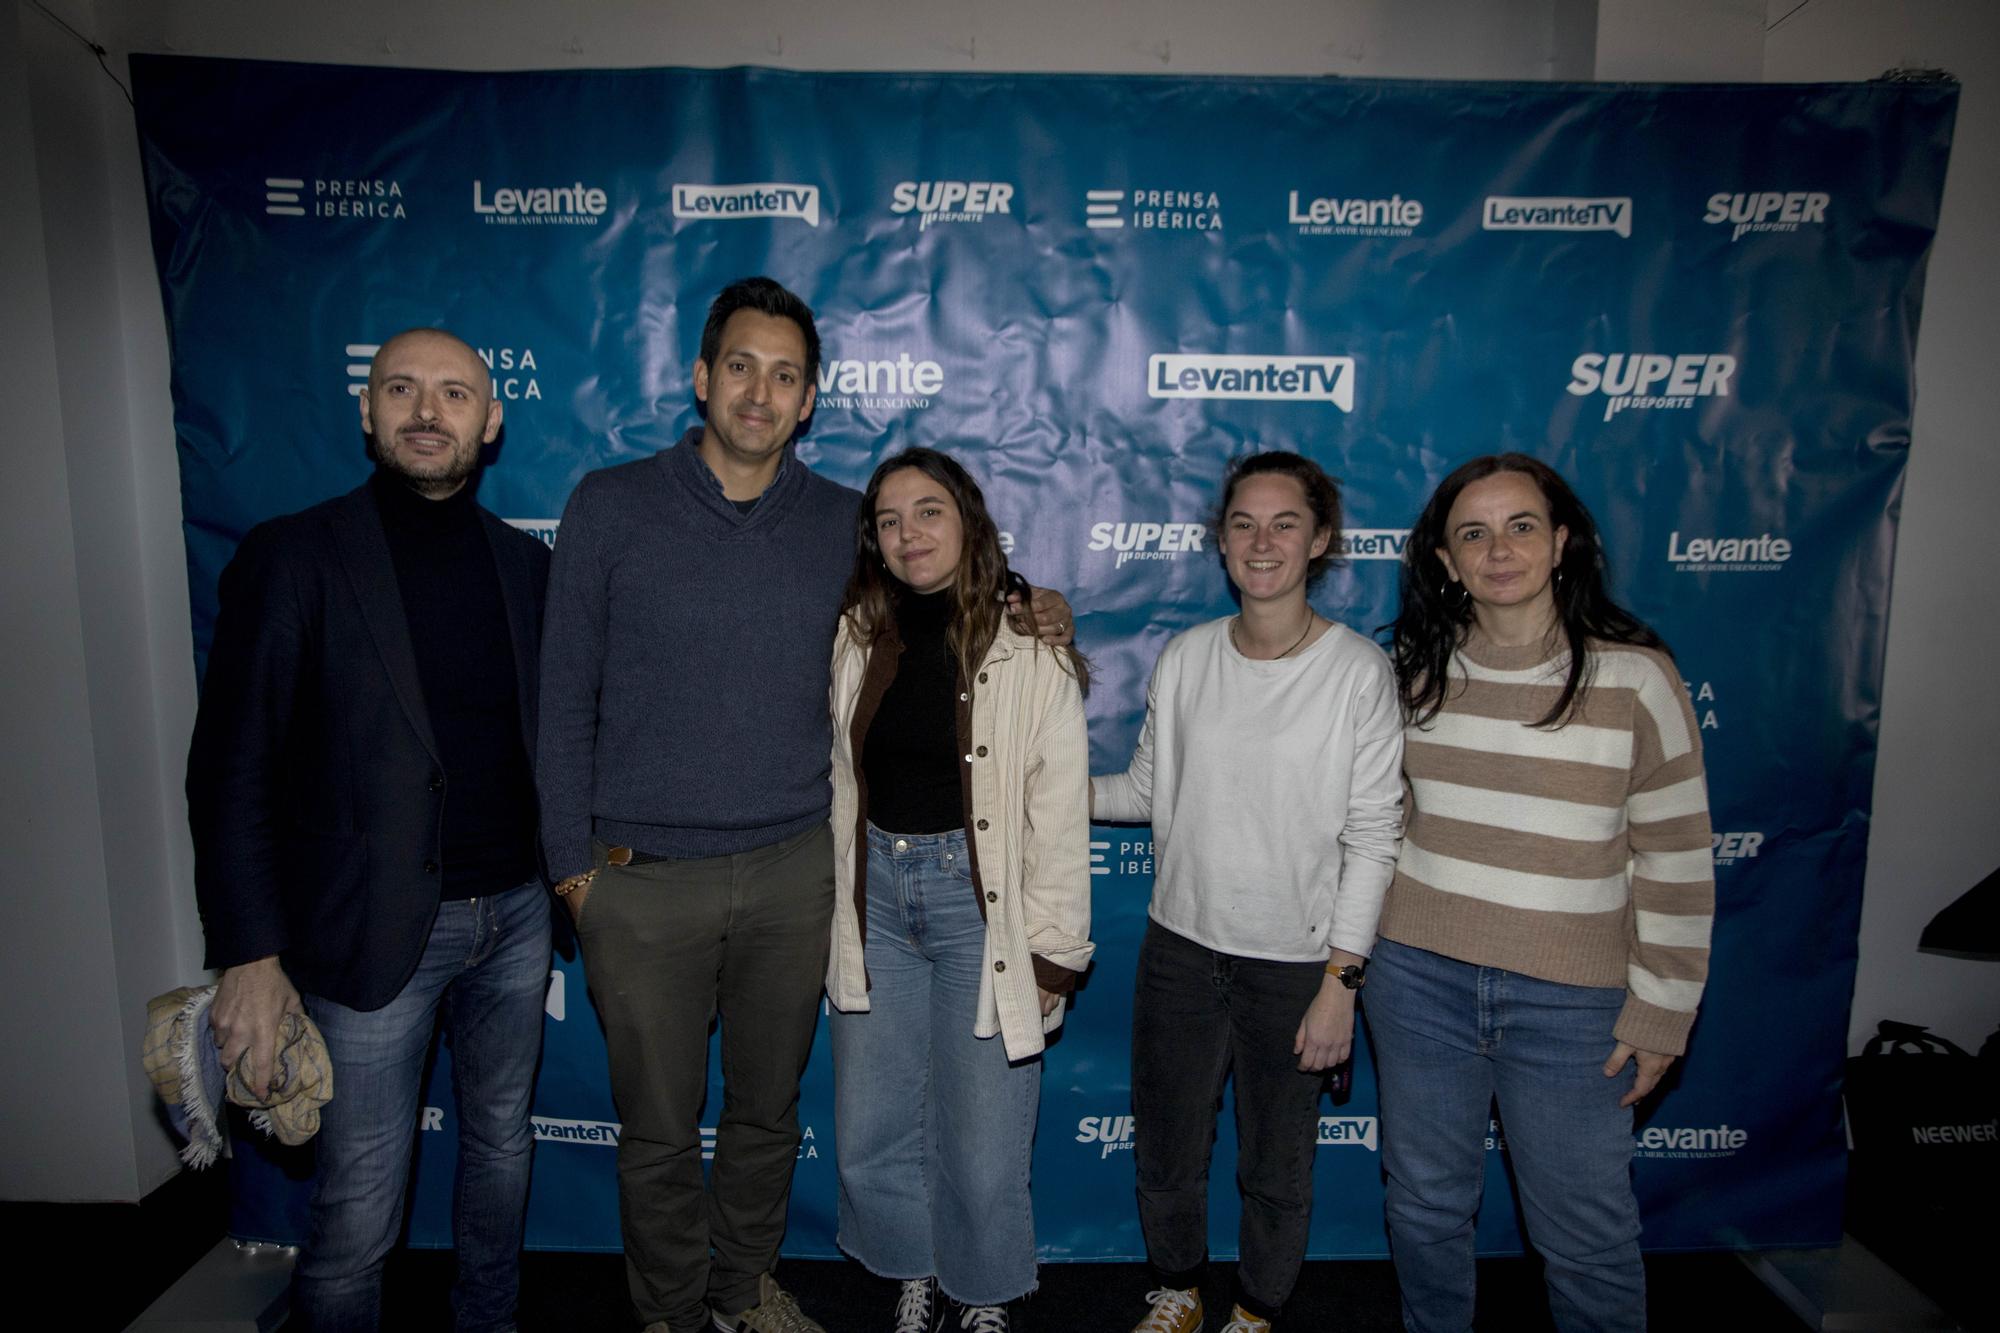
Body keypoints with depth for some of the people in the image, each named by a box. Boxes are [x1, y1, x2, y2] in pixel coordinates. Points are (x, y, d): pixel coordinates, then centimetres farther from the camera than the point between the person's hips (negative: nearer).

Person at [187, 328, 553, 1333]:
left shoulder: (526, 563, 6)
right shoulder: (292, 557, -7)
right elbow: (233, 771, -8)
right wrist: (250, 957, -12)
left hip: (514, 913, 5)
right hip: (375, 931, -4)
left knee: (502, 1144, 21)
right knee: (358, 1218, 4)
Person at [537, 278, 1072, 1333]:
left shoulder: (843, 522, 2)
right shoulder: (611, 507, -4)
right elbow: (564, 699, -1)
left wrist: (1022, 611, -1)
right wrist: (572, 862, -3)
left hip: (790, 872, 2)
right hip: (642, 880, -2)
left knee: (767, 1111, 17)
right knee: (658, 1129, 12)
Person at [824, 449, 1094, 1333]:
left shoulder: (1028, 645, -9)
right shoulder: (858, 639, 5)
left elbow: (1061, 809, -9)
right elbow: (838, 782, 11)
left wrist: (1052, 952, -9)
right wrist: (831, 909, 10)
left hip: (980, 898, -4)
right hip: (874, 893, 4)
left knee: (982, 1140, 6)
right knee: (870, 1135, 13)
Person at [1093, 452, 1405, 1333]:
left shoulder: (1360, 672, -13)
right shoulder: (1186, 658, -2)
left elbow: (1371, 840, -11)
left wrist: (1341, 980, -13)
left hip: (1295, 963, -3)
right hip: (1181, 947, 3)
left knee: (1277, 1168, 16)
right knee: (1166, 1154, 19)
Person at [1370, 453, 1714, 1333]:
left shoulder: (1635, 676, -10)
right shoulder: (1415, 670, 0)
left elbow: (1675, 859, -7)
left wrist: (1661, 1012, -6)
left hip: (1572, 998, -3)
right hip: (1420, 976, 3)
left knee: (1586, 1235, 10)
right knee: (1425, 1204, 19)